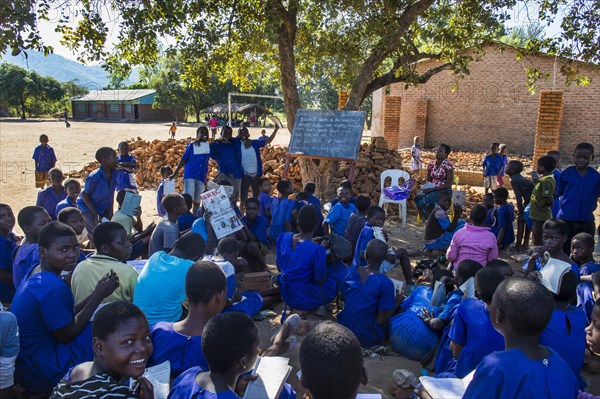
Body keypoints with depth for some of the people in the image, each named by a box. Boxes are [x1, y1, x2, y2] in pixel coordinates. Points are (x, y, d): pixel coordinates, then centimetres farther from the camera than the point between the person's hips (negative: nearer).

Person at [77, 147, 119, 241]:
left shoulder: (114, 175, -13)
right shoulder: (94, 177, -31)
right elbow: (84, 195, -19)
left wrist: (110, 211, -1)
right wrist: (95, 214, -20)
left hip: (103, 208, 6)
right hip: (86, 207, -6)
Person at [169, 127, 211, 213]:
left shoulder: (209, 147, 9)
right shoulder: (192, 145, 1)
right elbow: (183, 160, 2)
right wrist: (174, 173, -1)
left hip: (201, 177, 3)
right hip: (190, 176, -3)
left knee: (197, 201, 7)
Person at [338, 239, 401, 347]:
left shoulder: (352, 270, -10)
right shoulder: (385, 283, -23)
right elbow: (380, 320, -18)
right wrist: (397, 302, -5)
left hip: (344, 329, 4)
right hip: (367, 338, -4)